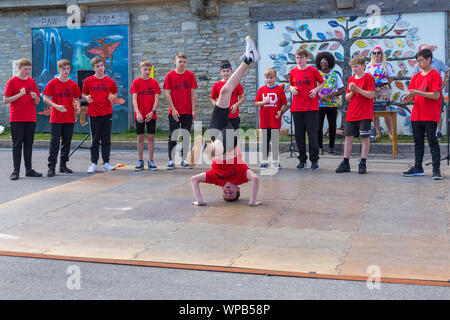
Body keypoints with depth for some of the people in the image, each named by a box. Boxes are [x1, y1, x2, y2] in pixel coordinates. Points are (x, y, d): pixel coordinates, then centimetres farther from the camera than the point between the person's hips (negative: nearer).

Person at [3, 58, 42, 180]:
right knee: (17, 144, -2)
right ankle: (16, 171, 0)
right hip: (16, 119, -4)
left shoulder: (32, 81, 11)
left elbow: (37, 102, 14)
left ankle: (29, 170, 13)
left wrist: (35, 97, -8)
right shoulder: (12, 81, -1)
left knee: (29, 144, 8)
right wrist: (20, 94, -16)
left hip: (31, 118, 4)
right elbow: (5, 100, -6)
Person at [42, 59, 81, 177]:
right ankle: (51, 167, -2)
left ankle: (63, 165, 18)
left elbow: (77, 98, 15)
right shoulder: (52, 83, -2)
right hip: (56, 118, -3)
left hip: (69, 118, 4)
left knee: (67, 142, 8)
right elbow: (45, 98, -4)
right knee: (55, 142, -5)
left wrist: (78, 105, -7)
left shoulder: (73, 85, 7)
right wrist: (56, 106, -19)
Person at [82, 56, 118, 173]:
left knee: (106, 139, 5)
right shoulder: (88, 81, 1)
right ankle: (93, 164, 10)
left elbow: (115, 93, 15)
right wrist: (86, 98, -11)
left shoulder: (110, 81, 5)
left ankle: (106, 163, 12)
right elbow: (83, 94, 11)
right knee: (95, 139, 3)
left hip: (107, 113, 1)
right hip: (94, 113, -1)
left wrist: (113, 97, -6)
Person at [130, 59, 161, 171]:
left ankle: (151, 161, 10)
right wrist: (138, 113, -17)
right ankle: (140, 161, 12)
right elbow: (134, 99, -6)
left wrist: (152, 112, -14)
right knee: (140, 137, 5)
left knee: (151, 137, 3)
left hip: (151, 115, 1)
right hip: (139, 115, 0)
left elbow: (156, 99, -2)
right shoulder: (136, 82, 0)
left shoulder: (154, 83, 2)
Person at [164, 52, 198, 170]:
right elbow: (167, 94, -2)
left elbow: (193, 93, 4)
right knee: (173, 137, 0)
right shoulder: (170, 76, 0)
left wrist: (193, 110, -2)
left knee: (186, 137, 6)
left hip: (188, 112, 2)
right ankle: (171, 160, 6)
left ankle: (184, 160, 14)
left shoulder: (190, 75, 4)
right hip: (174, 112, -2)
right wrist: (173, 109, -9)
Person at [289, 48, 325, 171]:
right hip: (296, 108, 3)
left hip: (311, 107, -3)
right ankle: (302, 160, 16)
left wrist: (316, 89, -8)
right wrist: (291, 88, 1)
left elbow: (322, 83, 10)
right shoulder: (293, 72, 9)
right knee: (299, 134, 6)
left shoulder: (313, 70, 0)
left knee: (312, 133, -3)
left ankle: (314, 160, 6)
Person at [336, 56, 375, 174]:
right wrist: (351, 92, -7)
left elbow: (371, 95, -13)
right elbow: (347, 98, 14)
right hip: (351, 114, 6)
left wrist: (357, 89, -18)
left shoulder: (368, 78, -4)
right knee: (348, 137, 5)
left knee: (365, 138, -2)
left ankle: (363, 163, 4)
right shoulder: (351, 79, 13)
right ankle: (345, 163, 11)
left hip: (365, 114, -5)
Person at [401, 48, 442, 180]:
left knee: (432, 141, -5)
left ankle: (436, 169, -2)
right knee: (418, 142, 11)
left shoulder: (435, 75, -7)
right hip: (416, 115, 7)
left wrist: (417, 92, -20)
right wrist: (408, 98, -8)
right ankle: (418, 168, 18)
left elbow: (436, 95, -15)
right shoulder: (416, 77, 13)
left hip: (430, 116, -6)